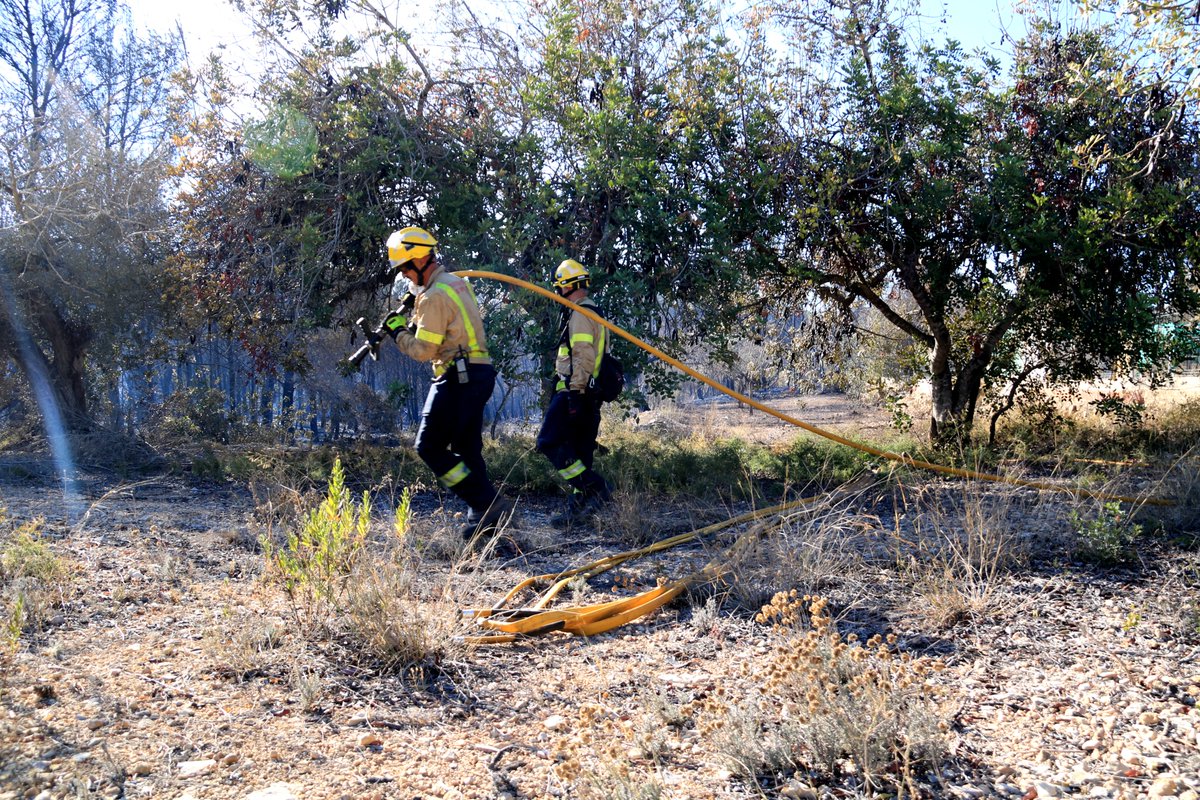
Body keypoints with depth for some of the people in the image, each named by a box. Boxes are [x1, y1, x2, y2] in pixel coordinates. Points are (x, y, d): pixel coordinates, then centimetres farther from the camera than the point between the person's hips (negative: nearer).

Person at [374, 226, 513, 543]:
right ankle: (482, 517, 12)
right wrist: (410, 316, 9)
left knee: (430, 446, -3)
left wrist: (398, 331, 0)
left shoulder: (434, 296, -15)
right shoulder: (457, 283, 16)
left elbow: (423, 350, -15)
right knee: (467, 448, 13)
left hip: (457, 378, -10)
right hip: (479, 373, 10)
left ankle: (488, 503, -9)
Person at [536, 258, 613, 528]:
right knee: (579, 452, 10)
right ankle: (578, 508, 12)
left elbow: (584, 356, -21)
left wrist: (574, 392, -21)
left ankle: (596, 487, -14)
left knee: (549, 442, -10)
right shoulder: (595, 312, 20)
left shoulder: (580, 313, -11)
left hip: (573, 392, -10)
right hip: (589, 394, 10)